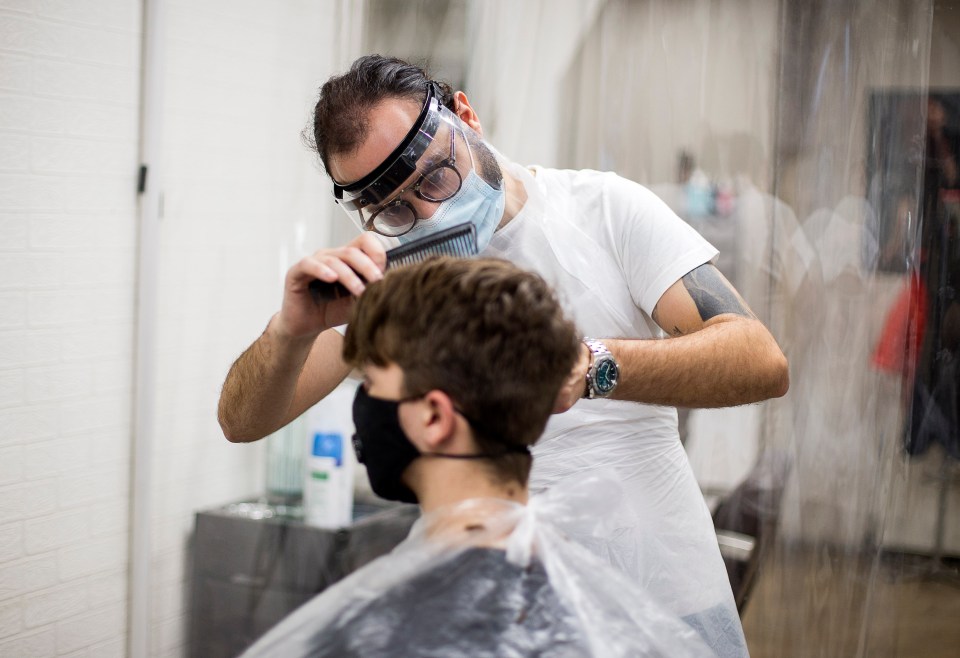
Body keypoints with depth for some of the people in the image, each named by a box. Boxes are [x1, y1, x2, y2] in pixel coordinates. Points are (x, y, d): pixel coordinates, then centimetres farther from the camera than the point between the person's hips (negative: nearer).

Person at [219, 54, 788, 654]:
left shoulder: (606, 207, -7)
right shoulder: (383, 262, -3)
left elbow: (763, 364, -17)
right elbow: (244, 420, -7)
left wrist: (593, 366, -35)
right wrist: (293, 330, -30)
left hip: (670, 592, -1)